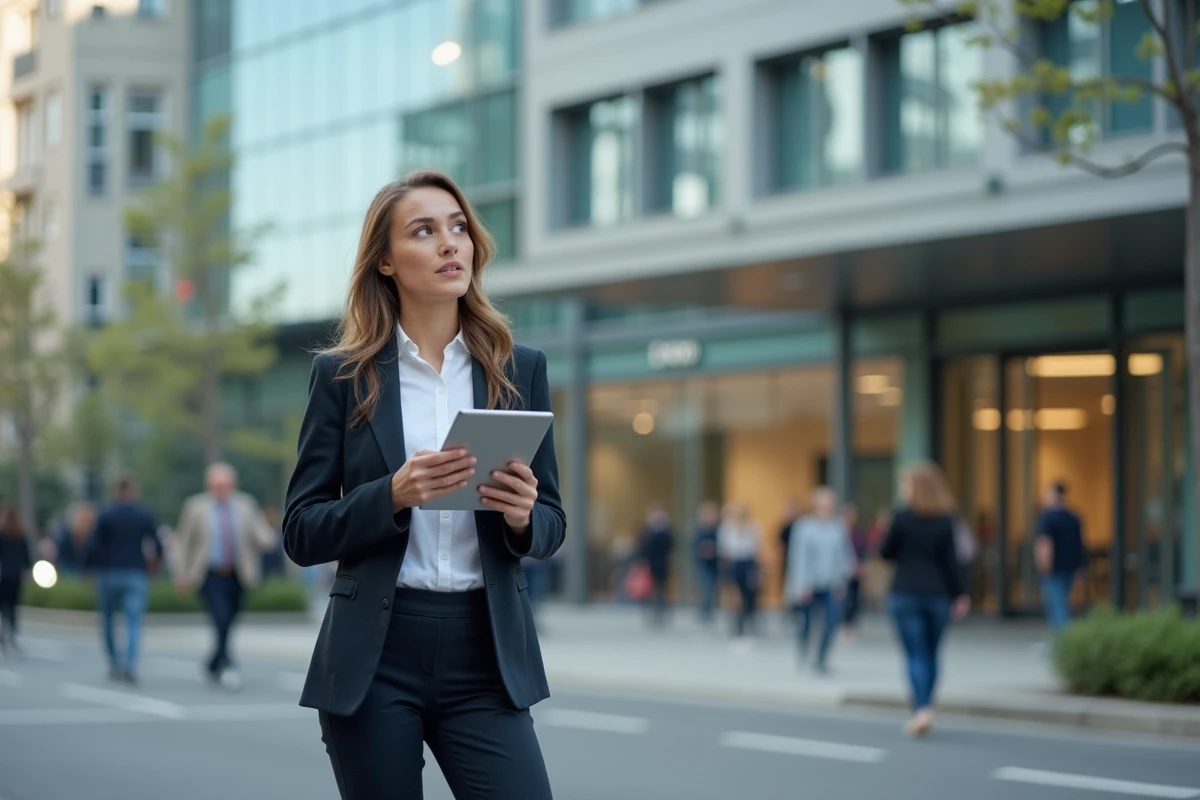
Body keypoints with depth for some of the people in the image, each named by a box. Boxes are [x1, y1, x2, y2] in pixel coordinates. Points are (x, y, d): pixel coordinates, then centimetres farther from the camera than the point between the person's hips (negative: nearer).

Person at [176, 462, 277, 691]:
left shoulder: (246, 505, 6)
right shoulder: (196, 507, 1)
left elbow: (262, 534, 6)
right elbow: (183, 541, 6)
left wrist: (266, 539, -18)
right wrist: (182, 574, 2)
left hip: (237, 577, 3)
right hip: (210, 575, -3)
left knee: (227, 625, 10)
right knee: (221, 620, -20)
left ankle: (213, 665, 30)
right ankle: (227, 666, -22)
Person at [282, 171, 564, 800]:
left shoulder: (520, 369, 8)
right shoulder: (343, 375, 3)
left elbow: (552, 524, 12)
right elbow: (301, 534, 1)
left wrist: (523, 516, -11)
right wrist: (393, 496, -17)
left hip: (485, 656, 1)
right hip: (374, 658, -1)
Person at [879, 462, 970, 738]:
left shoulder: (902, 518, -8)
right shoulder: (946, 520, 0)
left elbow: (885, 552, 0)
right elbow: (950, 560, -1)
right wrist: (959, 595, 4)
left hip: (906, 594, -3)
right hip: (938, 594, 3)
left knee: (915, 654, -3)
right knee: (931, 654, 13)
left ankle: (922, 708, -19)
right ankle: (925, 712, 18)